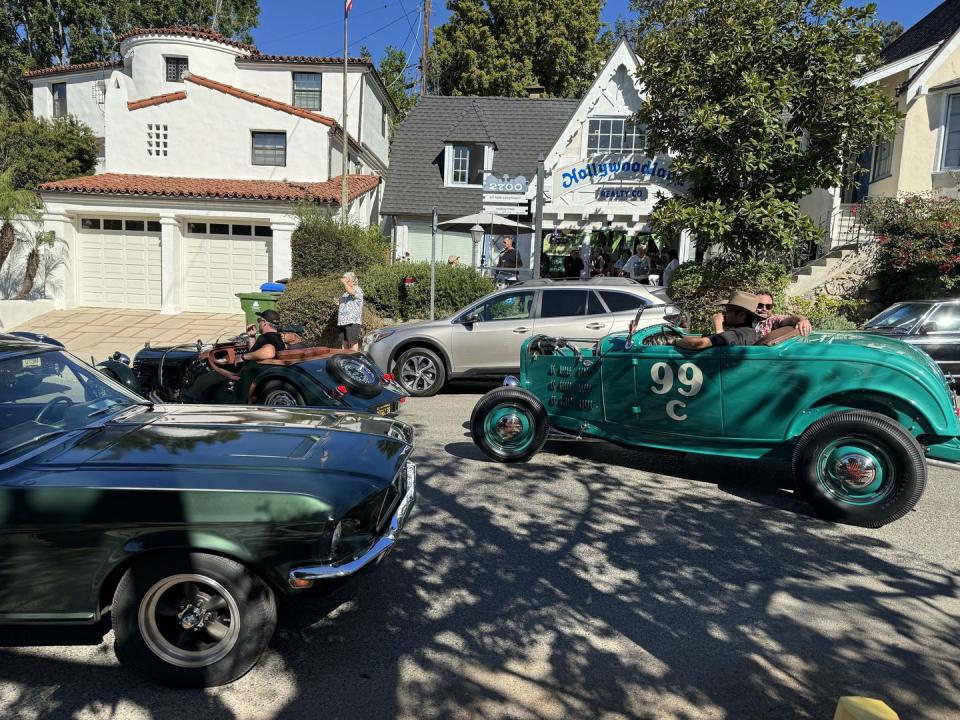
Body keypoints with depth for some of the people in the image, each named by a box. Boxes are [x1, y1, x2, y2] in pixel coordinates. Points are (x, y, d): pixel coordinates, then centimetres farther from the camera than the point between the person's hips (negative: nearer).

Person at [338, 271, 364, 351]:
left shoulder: (358, 289, -5)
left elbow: (351, 292, -28)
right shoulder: (345, 292, 22)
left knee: (353, 342, -7)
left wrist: (344, 282, -21)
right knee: (344, 342, 10)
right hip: (342, 321, 9)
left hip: (352, 321, -9)